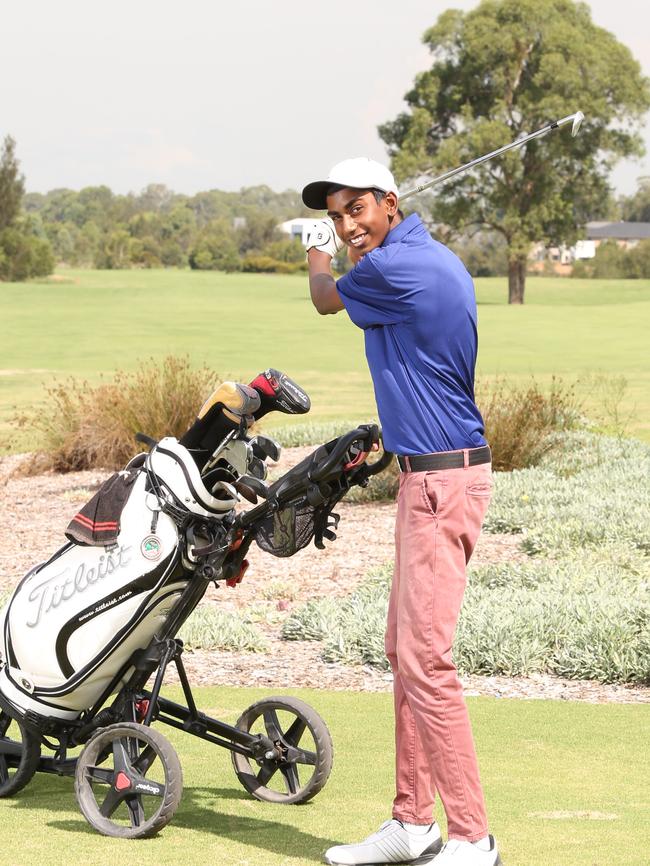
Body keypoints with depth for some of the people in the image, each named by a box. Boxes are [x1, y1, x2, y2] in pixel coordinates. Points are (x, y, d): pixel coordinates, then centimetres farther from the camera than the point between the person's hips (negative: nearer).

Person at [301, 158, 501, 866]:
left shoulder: (393, 268, -17)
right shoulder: (432, 258, 11)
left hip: (442, 481, -10)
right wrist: (339, 253, 42)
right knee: (404, 651, 13)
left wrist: (318, 257, 26)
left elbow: (326, 299, 4)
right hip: (427, 477, 10)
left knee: (425, 660, -12)